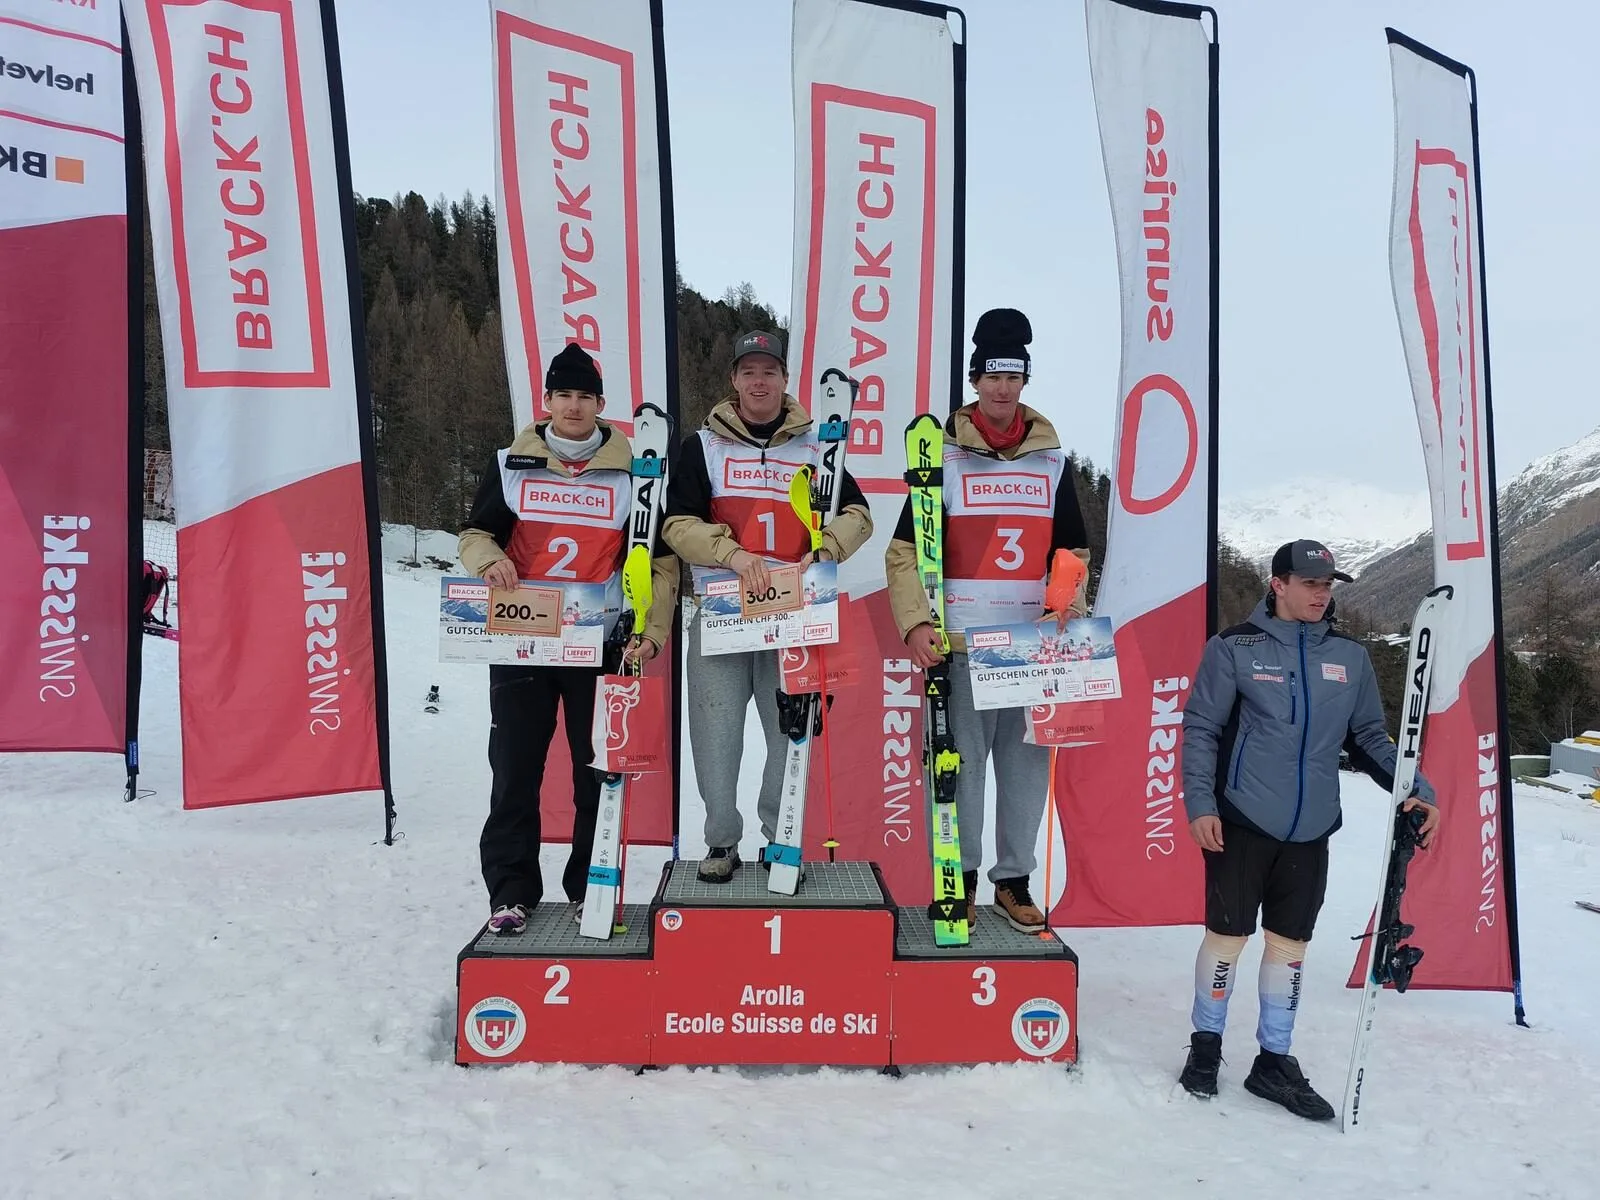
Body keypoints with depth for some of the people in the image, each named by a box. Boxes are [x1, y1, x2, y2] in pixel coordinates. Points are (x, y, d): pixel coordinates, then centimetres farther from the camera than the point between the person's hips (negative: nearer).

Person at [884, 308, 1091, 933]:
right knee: (962, 762, -1)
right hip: (963, 644, -3)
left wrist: (1070, 606, 0)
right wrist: (916, 623, -13)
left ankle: (1014, 878, 23)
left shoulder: (1052, 459, 12)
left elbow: (1072, 551, 18)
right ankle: (961, 877, 17)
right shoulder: (945, 458, 2)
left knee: (1028, 761, 7)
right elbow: (904, 552, -1)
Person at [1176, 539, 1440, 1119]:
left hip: (1310, 833, 4)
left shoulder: (1350, 657, 8)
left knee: (1290, 945, 12)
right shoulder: (1233, 648, -5)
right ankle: (1205, 1046, 25)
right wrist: (1199, 803, -12)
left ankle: (1274, 1061, 27)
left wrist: (1414, 788, 0)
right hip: (1240, 825, -4)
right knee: (1227, 936, 5)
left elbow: (1369, 737, 14)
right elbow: (1200, 729, -4)